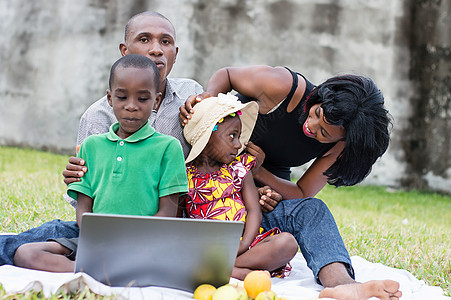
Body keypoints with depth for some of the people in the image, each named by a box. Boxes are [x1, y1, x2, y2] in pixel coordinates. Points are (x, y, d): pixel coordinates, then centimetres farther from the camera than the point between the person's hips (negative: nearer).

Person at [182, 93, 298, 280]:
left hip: (242, 244, 3)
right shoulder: (185, 174, 6)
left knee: (287, 242, -24)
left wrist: (244, 245, -13)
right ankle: (242, 273, -36)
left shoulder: (239, 169, 14)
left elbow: (254, 211, 6)